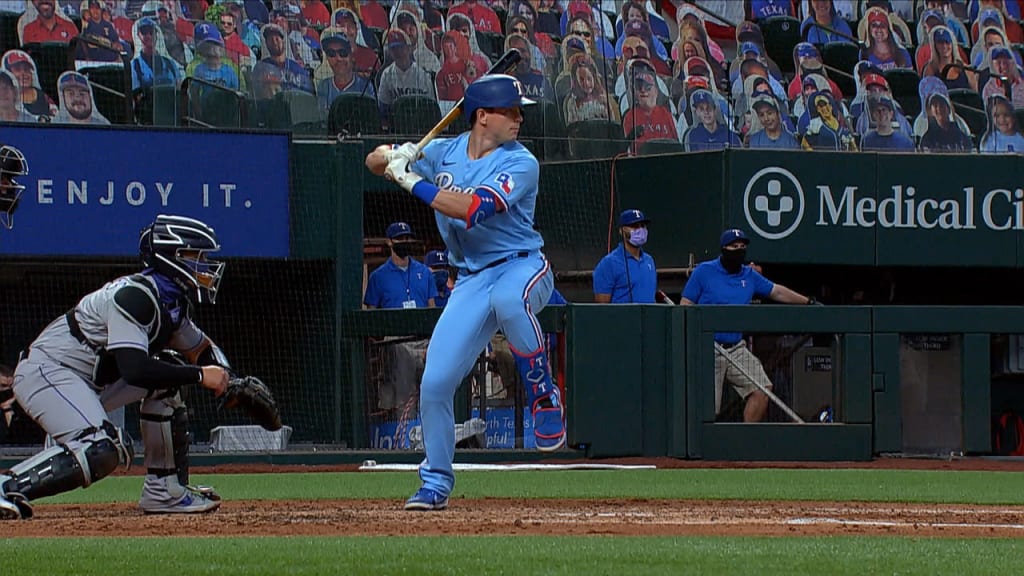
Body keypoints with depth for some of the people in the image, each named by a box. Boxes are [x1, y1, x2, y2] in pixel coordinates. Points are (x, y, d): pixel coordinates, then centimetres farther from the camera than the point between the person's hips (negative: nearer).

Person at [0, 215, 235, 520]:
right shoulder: (135, 295, -22)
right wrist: (200, 375, -26)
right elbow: (134, 369, -32)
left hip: (90, 378, 10)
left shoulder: (172, 301, 8)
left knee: (164, 382, 6)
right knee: (101, 449, -28)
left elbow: (200, 347, 20)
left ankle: (164, 491, 8)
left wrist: (227, 380, -2)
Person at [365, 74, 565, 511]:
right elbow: (375, 162, 12)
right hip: (471, 280, 4)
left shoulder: (520, 163, -12)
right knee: (434, 385, -4)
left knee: (509, 300, -42)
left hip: (522, 266, -4)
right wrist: (395, 157, -12)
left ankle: (543, 397, -22)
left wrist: (412, 181, -20)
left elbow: (471, 209, -25)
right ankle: (435, 483, 14)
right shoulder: (444, 152, 5)